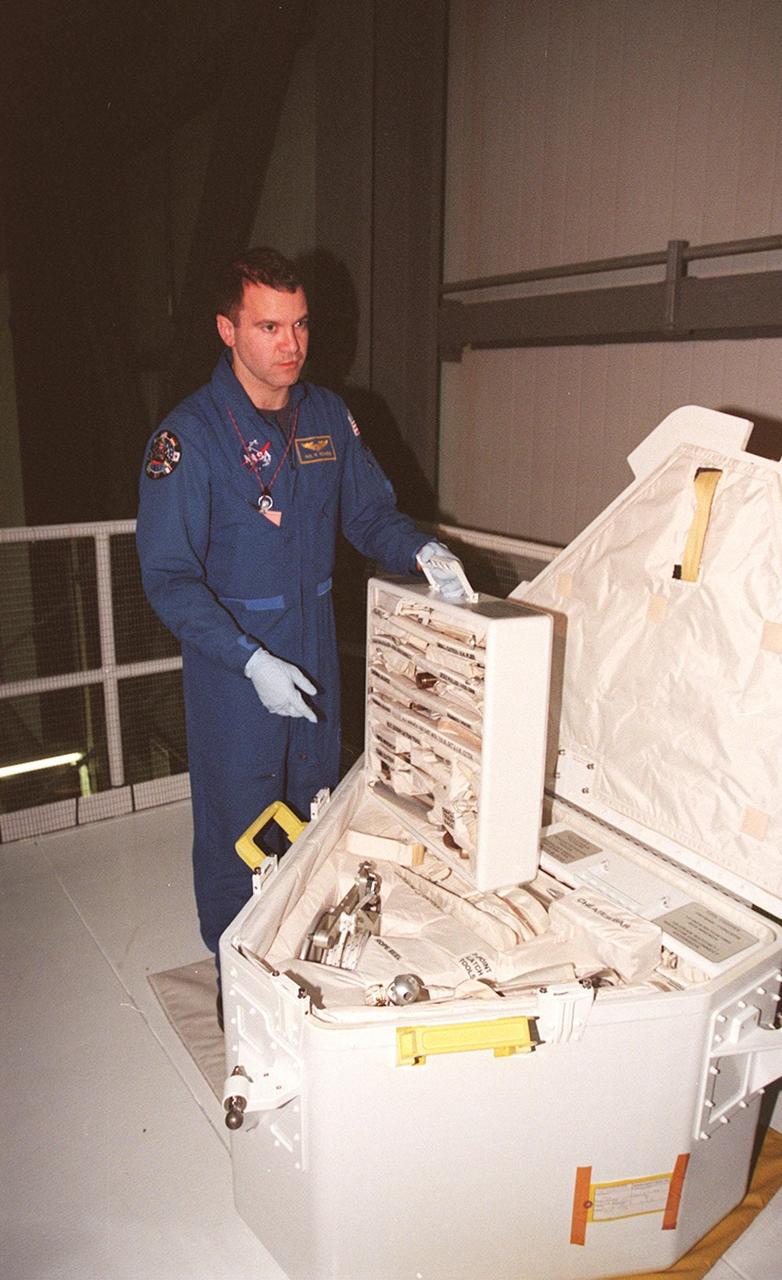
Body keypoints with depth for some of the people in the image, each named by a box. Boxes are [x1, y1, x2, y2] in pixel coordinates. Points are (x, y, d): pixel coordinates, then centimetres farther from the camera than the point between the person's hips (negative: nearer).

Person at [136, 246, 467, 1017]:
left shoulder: (327, 416, 2)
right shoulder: (189, 435, -15)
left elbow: (370, 512, 9)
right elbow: (169, 577, -17)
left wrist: (421, 552, -13)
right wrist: (251, 660, -26)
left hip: (314, 654, 6)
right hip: (231, 664, -5)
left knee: (318, 815, 19)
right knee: (237, 833, 7)